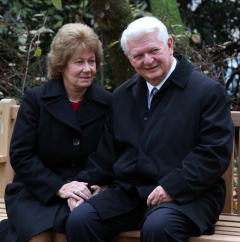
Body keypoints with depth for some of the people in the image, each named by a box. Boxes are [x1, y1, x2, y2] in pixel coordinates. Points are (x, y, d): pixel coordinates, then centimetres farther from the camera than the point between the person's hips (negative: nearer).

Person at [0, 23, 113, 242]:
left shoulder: (107, 103, 5)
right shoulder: (35, 99, 1)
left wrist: (97, 187, -17)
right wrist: (59, 187, -15)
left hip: (83, 192, 1)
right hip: (35, 192, -1)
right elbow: (20, 155, -4)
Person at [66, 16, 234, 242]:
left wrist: (172, 188, -17)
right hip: (128, 192, 5)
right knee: (79, 220, -21)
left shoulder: (208, 91, -3)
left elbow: (215, 153, -10)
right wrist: (88, 182, 2)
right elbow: (106, 149, 20)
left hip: (185, 194, -5)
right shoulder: (122, 95, 17)